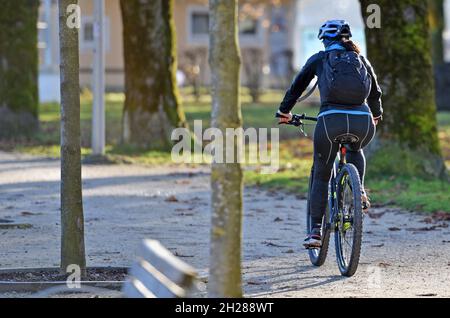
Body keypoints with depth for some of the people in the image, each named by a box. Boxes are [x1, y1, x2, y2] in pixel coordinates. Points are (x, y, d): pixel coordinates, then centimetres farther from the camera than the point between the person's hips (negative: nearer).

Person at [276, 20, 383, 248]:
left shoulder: (319, 59, 16)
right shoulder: (361, 60, 23)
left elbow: (297, 87, 24)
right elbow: (375, 92, 37)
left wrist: (285, 111, 41)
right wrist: (377, 115, 57)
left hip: (331, 120, -2)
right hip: (363, 122, 2)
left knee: (321, 176, 14)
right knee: (355, 150, 37)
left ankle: (315, 231, 8)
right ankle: (358, 191, 12)